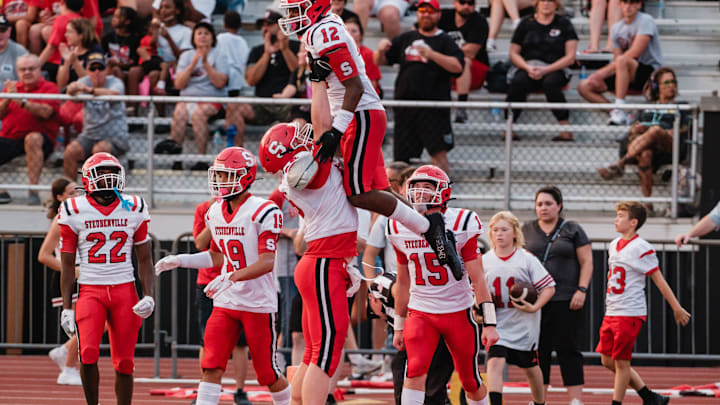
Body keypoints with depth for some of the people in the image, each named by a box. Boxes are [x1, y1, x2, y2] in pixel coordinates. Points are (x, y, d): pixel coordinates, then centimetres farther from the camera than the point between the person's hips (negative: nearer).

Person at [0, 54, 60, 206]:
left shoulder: (49, 88, 3)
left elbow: (45, 112, -17)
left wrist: (22, 102, -25)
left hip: (42, 139, -5)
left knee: (33, 139, -39)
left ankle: (33, 190, -38)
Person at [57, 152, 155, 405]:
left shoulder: (133, 209, 6)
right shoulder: (75, 212, 0)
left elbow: (145, 259, 10)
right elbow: (68, 265, 4)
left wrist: (148, 296, -3)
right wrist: (66, 308, -1)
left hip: (124, 290, 2)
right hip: (90, 289, -2)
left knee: (124, 362, 3)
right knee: (88, 354, -20)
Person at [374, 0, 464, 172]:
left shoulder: (444, 41, 3)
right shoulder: (406, 39, 16)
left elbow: (458, 67, -12)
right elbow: (380, 61, 18)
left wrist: (432, 54, -24)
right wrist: (381, 50, -6)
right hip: (405, 105, 4)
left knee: (438, 153, -13)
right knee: (401, 158, 5)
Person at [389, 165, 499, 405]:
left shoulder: (461, 225, -9)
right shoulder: (400, 229, 1)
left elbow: (477, 279, -8)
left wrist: (489, 324, -12)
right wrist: (399, 326, 16)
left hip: (458, 312, -1)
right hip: (420, 313, 1)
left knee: (470, 381, 8)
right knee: (415, 370, -22)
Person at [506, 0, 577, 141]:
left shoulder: (564, 24, 9)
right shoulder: (526, 24, 15)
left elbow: (570, 57, 2)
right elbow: (513, 53, 13)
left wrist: (545, 70, -11)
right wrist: (528, 68, -8)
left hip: (555, 70, -2)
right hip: (527, 67, 2)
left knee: (550, 83, -37)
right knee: (517, 82, -33)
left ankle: (566, 130, -38)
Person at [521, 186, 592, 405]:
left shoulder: (572, 230, 6)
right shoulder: (527, 230, 13)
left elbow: (586, 262, 4)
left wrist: (582, 290, -7)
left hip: (566, 301, -3)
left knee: (568, 350, -4)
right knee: (538, 350, 4)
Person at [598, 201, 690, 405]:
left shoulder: (641, 249, -11)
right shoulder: (614, 245, 12)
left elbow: (659, 280, -9)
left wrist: (677, 308, -6)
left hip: (630, 314, -9)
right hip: (611, 312, 9)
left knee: (621, 362, -5)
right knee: (607, 360, 9)